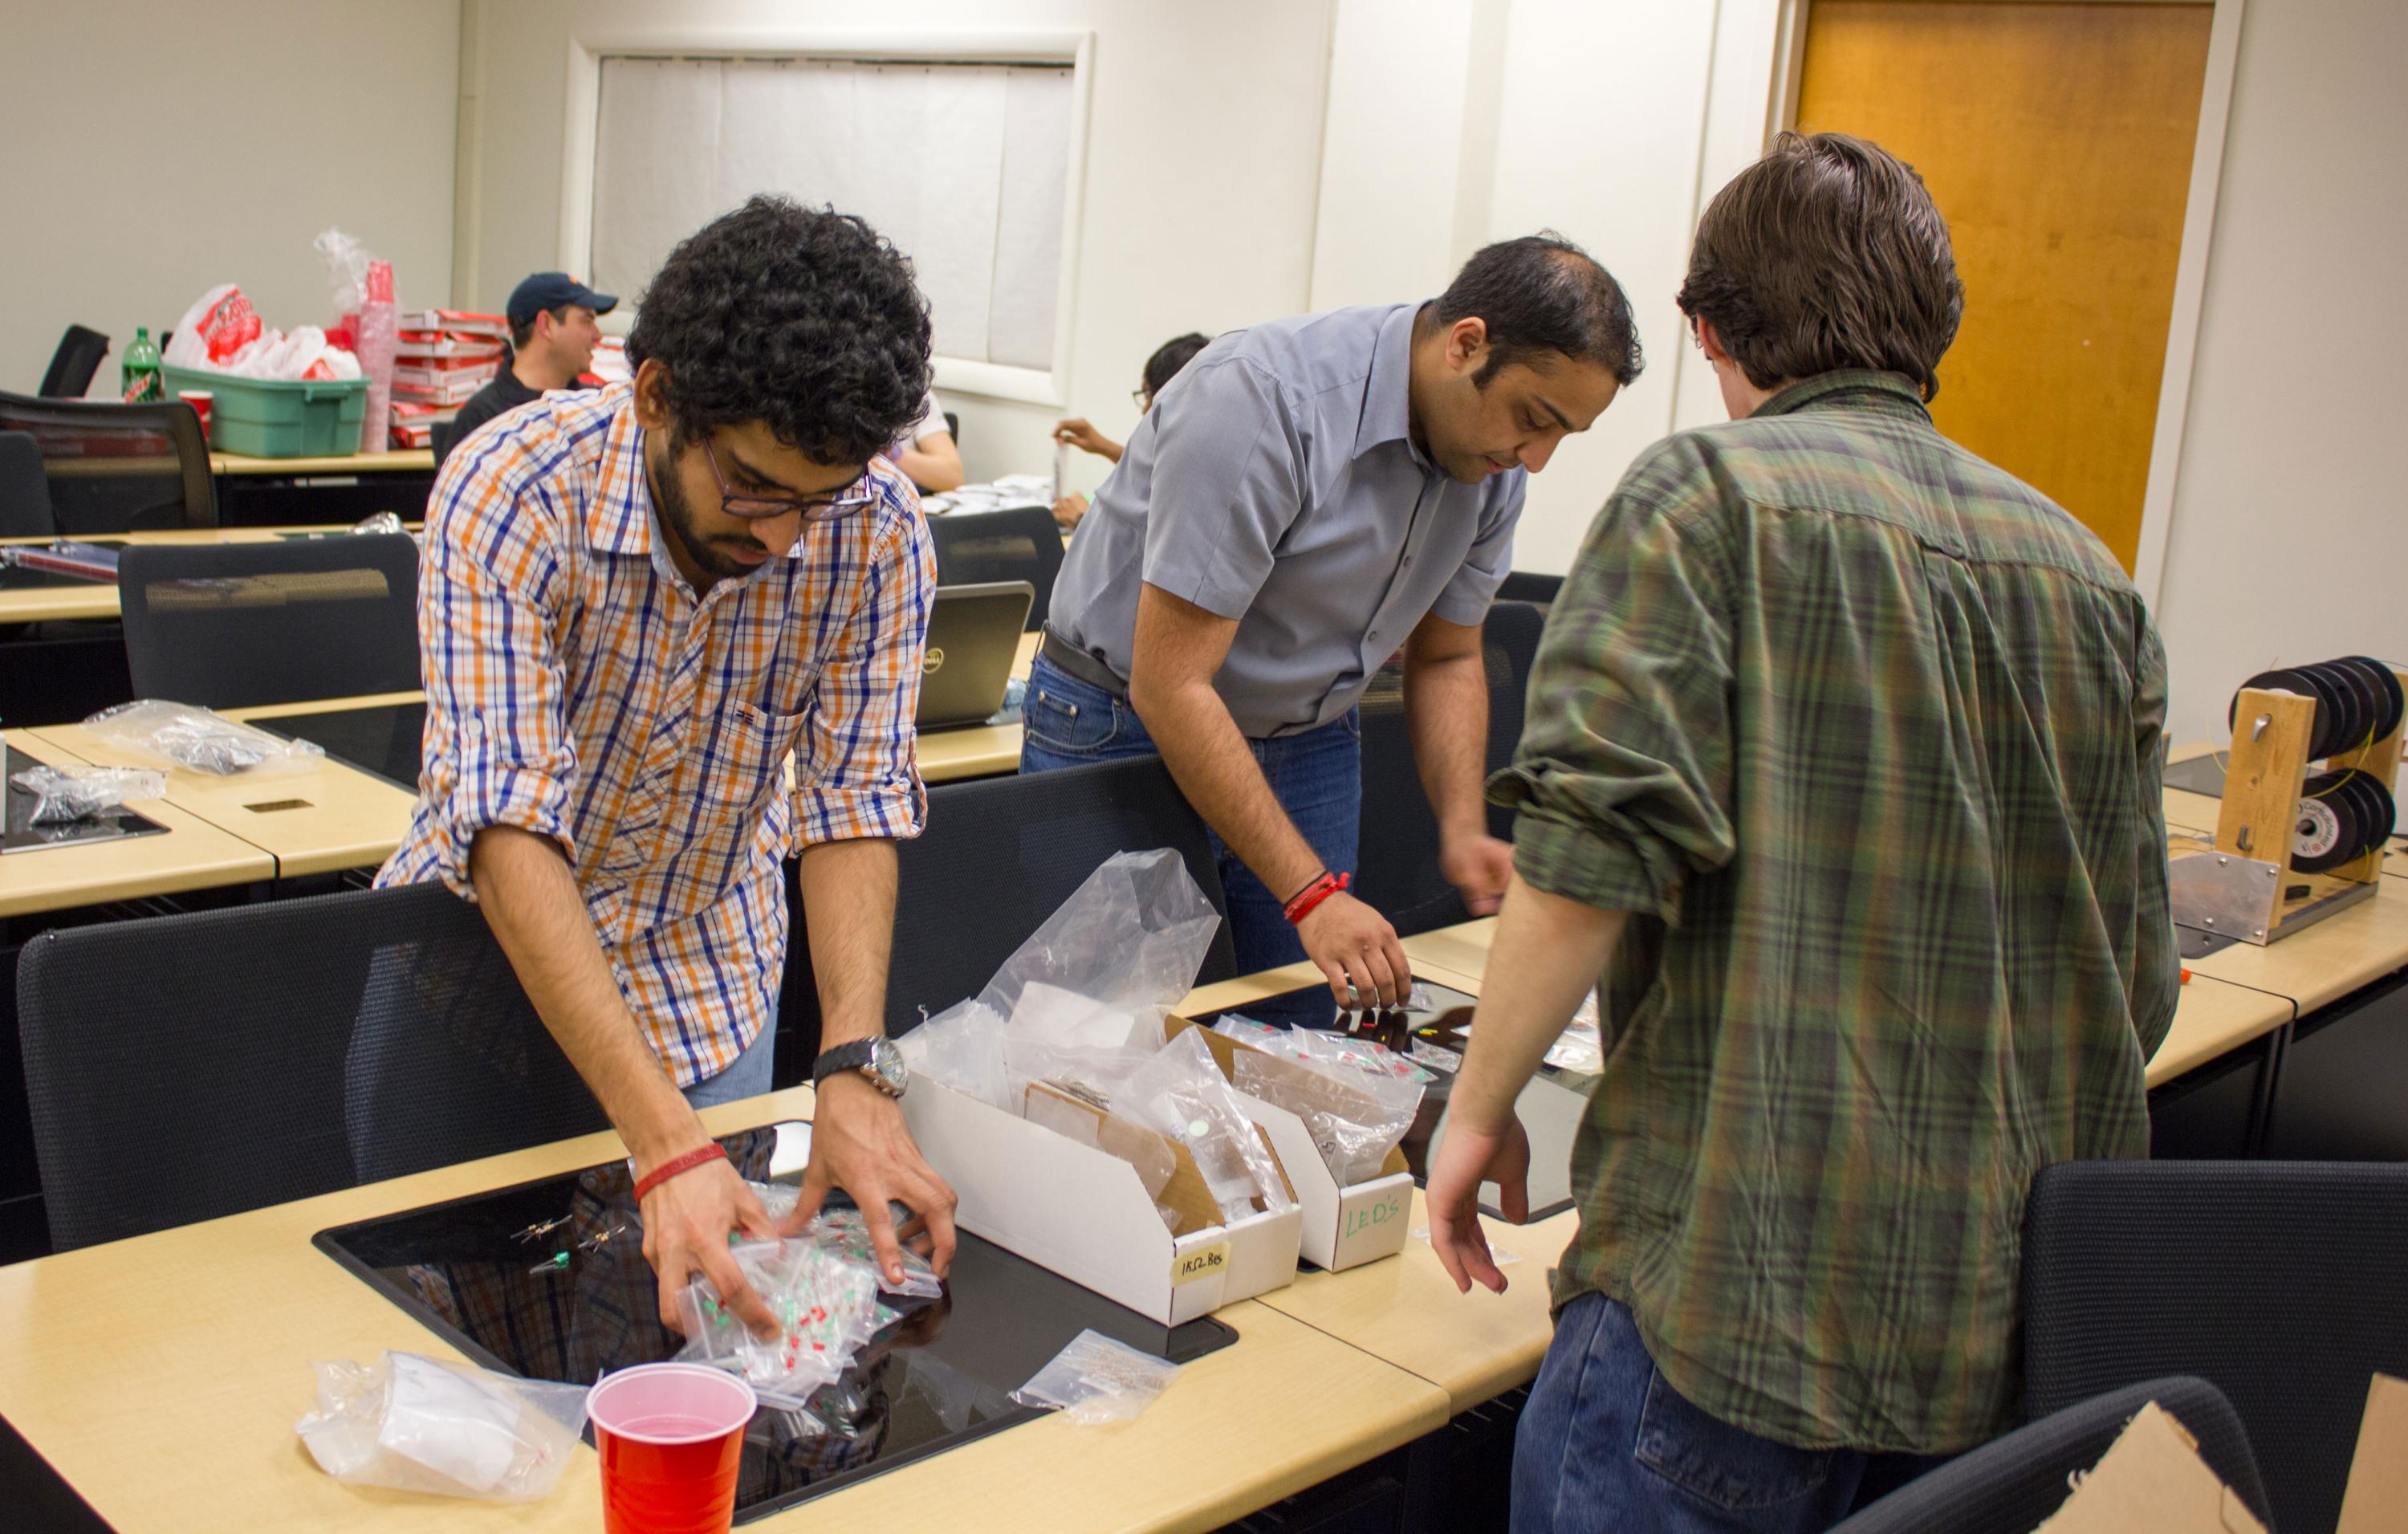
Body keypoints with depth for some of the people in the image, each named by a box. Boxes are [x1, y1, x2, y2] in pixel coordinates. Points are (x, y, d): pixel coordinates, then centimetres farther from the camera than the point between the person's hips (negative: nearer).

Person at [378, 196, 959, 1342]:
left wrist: (853, 1071, -33)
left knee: (710, 1299, 9)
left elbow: (851, 804, -18)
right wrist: (666, 1147, -45)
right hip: (486, 929, -2)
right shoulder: (513, 494, -30)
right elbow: (513, 830, -37)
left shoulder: (877, 530, -22)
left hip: (706, 963, 2)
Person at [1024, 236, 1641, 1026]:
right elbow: (1168, 686, -29)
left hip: (1306, 733, 6)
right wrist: (1311, 894, -30)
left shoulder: (1492, 463, -6)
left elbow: (1446, 659, 10)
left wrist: (1462, 829, -7)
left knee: (1308, 1036, 2)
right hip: (1126, 719, -6)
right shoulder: (1263, 399, -29)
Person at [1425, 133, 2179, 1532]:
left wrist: (1481, 1106, -6)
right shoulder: (2084, 567, 11)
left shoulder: (1707, 494, -7)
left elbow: (1592, 850, -19)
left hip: (1747, 1280, -6)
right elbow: (2139, 976, 13)